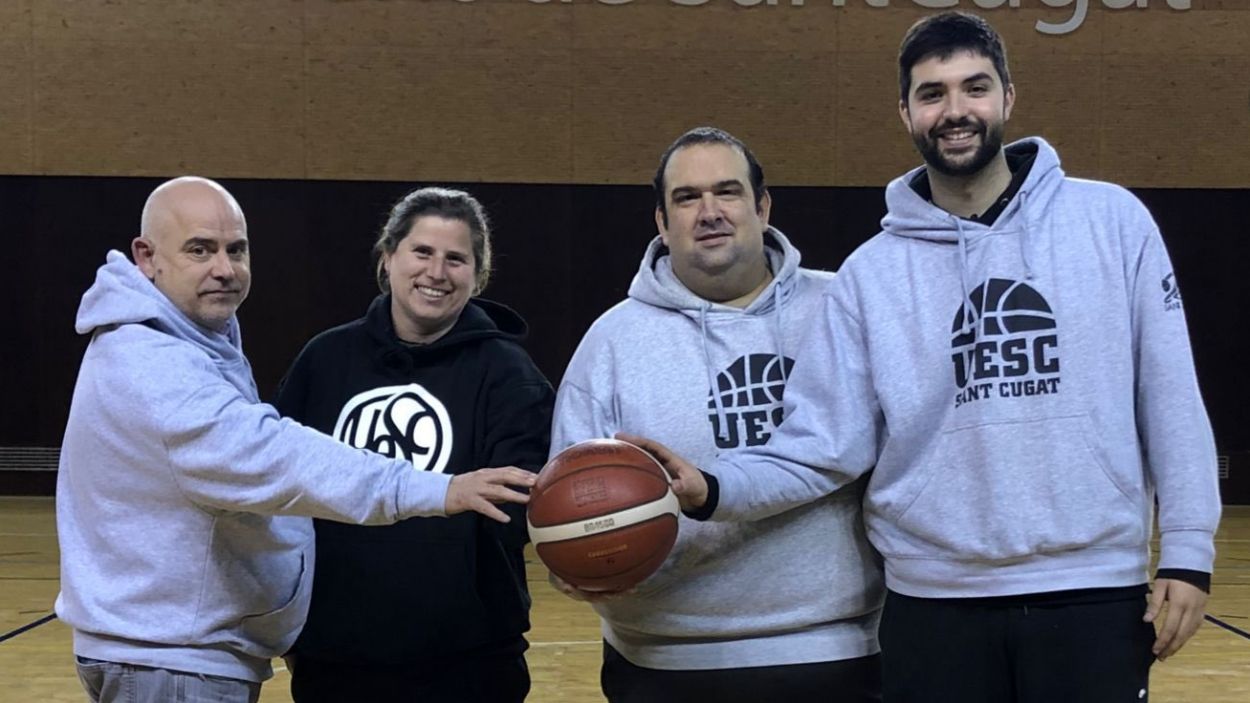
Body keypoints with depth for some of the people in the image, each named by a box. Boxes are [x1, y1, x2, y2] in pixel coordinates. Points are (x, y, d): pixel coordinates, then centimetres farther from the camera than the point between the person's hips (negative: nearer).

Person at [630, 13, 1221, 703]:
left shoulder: (1112, 221, 1)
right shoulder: (871, 272, 2)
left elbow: (1170, 397, 1)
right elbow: (823, 446, -2)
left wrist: (1187, 549, -4)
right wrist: (714, 486, -18)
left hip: (1094, 594, 0)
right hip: (933, 604, 1)